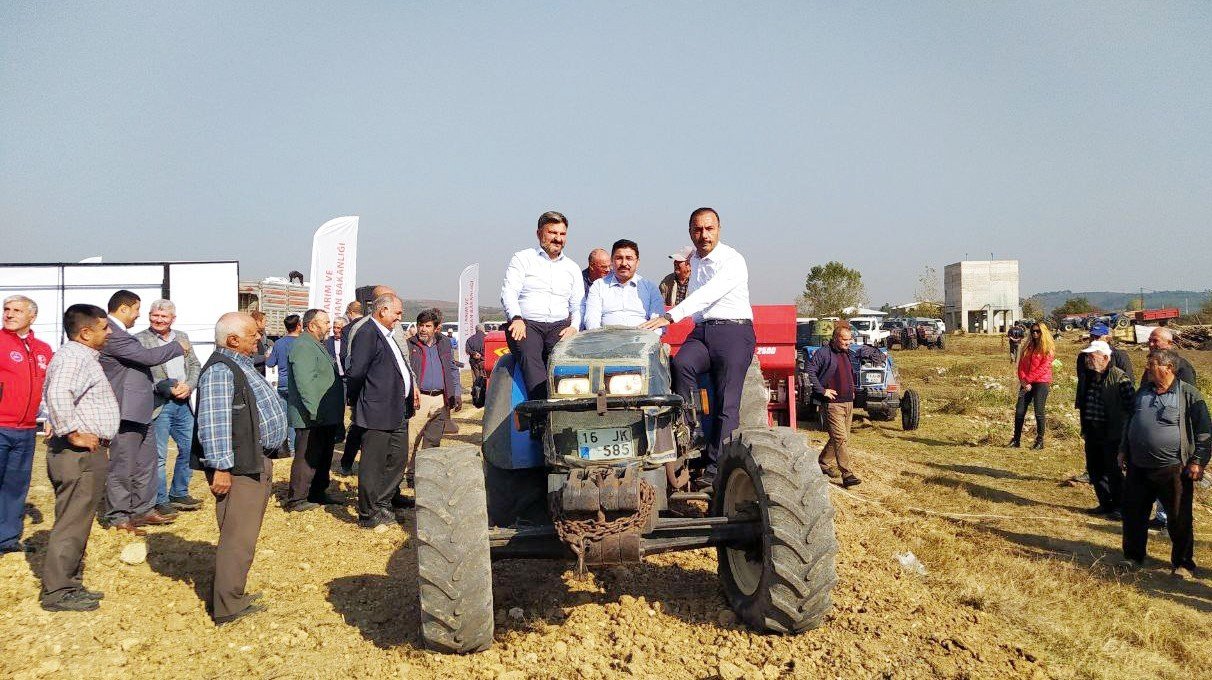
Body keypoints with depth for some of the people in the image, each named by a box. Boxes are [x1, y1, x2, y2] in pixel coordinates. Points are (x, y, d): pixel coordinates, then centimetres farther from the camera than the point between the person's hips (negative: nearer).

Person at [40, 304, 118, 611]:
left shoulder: (82, 356, 18)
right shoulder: (74, 357, -16)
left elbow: (60, 394, 32)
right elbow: (58, 394, -34)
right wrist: (73, 433, -27)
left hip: (87, 452, 11)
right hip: (79, 454, -11)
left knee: (78, 522, 17)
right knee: (72, 524, -4)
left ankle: (71, 584, 26)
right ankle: (57, 592, 2)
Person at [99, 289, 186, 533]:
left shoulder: (118, 333, 15)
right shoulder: (111, 334, -18)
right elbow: (148, 357, -21)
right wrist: (178, 347, -7)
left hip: (139, 411, 11)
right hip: (125, 412, -11)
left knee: (146, 462, 16)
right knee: (122, 467, 0)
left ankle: (142, 510, 25)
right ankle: (117, 517, 10)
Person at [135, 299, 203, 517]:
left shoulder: (182, 337, 13)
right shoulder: (139, 340, -6)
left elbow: (195, 365, 13)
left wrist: (189, 386, -6)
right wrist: (169, 389, -17)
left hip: (183, 403, 6)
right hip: (158, 405, -6)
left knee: (189, 449, 13)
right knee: (159, 456, 0)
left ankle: (179, 494, 27)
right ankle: (161, 501, 10)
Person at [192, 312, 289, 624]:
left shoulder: (243, 365, 17)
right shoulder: (219, 371, -17)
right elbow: (214, 422, -23)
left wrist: (267, 458, 24)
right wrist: (221, 467, -25)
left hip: (258, 462, 11)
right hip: (239, 467, -11)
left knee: (243, 535, 19)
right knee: (239, 537, -6)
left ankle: (232, 593, 30)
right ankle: (228, 608, 2)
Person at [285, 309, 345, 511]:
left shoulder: (317, 346, 20)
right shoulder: (303, 347, -15)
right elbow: (305, 382, -23)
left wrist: (336, 415, 24)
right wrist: (315, 411, -26)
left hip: (326, 417, 10)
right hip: (312, 418, -10)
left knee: (324, 457, 16)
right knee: (307, 457, -5)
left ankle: (318, 494, 27)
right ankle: (297, 499, 2)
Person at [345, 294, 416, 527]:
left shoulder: (387, 336, 16)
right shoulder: (368, 334, -16)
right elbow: (355, 373, -21)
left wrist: (411, 388, 13)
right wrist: (357, 401, -8)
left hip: (398, 412, 10)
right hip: (378, 412, -10)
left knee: (398, 459, 17)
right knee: (373, 464, 1)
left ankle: (383, 504, 30)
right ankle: (367, 514, 12)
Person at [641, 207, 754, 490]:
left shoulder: (732, 261, -8)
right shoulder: (694, 260, 18)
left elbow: (707, 294, -23)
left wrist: (671, 316, -32)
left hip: (733, 331, -5)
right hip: (700, 331, 6)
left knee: (726, 403, -13)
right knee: (681, 364, -27)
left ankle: (715, 466, -11)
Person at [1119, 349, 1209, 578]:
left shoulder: (1188, 394, -8)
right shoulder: (1143, 391, 10)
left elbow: (1204, 431, -6)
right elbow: (1129, 422, 20)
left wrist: (1198, 461, -11)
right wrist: (1123, 450, 18)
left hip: (1172, 470, -5)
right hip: (1138, 467, 5)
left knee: (1179, 519, 4)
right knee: (1133, 514, 11)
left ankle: (1183, 564, 18)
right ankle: (1133, 557, 25)